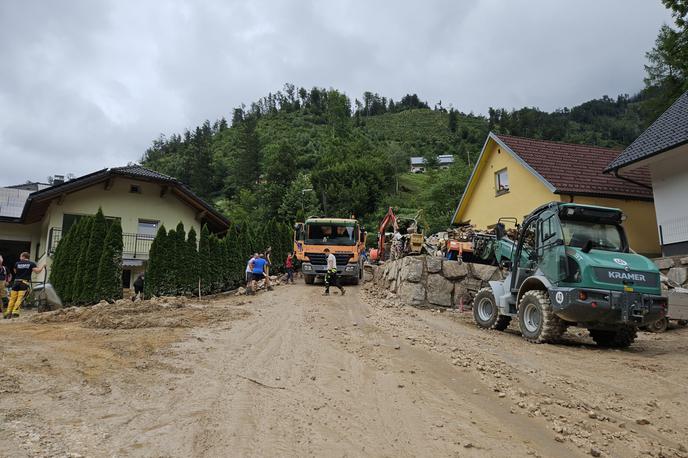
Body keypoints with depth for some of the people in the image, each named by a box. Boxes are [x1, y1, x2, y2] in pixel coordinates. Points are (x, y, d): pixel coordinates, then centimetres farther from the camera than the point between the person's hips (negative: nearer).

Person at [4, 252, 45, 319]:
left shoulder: (17, 263, 9)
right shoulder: (31, 264, 2)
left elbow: (15, 271, 22)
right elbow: (37, 271, -6)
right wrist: (42, 266, 10)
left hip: (16, 282, 2)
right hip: (25, 283, -2)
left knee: (12, 298, 8)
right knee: (20, 298, -5)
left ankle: (8, 312, 7)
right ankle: (15, 312, -13)